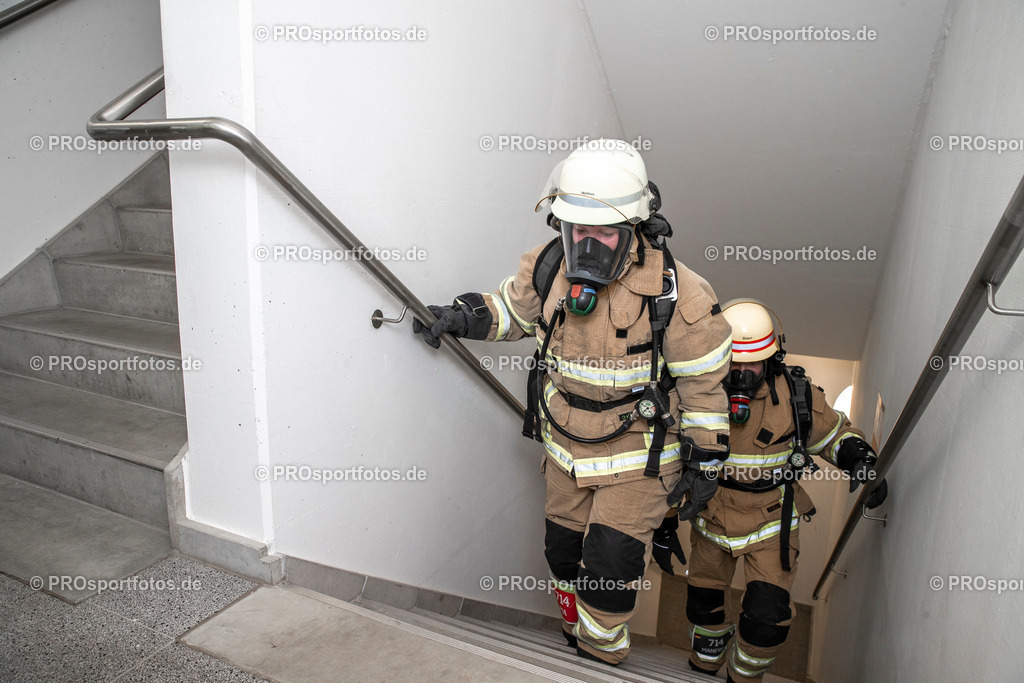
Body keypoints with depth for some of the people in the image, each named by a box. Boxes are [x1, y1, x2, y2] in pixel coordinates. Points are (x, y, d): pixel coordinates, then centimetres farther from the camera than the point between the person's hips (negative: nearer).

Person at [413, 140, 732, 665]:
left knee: (609, 567, -4)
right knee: (563, 552, 19)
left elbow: (704, 382, -12)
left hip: (638, 454, -4)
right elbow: (511, 310, 11)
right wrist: (462, 316, -7)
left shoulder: (674, 291, -22)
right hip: (565, 448, 5)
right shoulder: (548, 267, -10)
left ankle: (601, 655, 29)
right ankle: (577, 636, 49)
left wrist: (704, 460, -7)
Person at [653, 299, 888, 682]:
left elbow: (834, 434, 6)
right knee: (702, 603, 15)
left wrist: (861, 459, -16)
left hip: (771, 521, -1)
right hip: (711, 517, 1)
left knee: (768, 615, -8)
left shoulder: (797, 395, -14)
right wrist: (664, 526, -2)